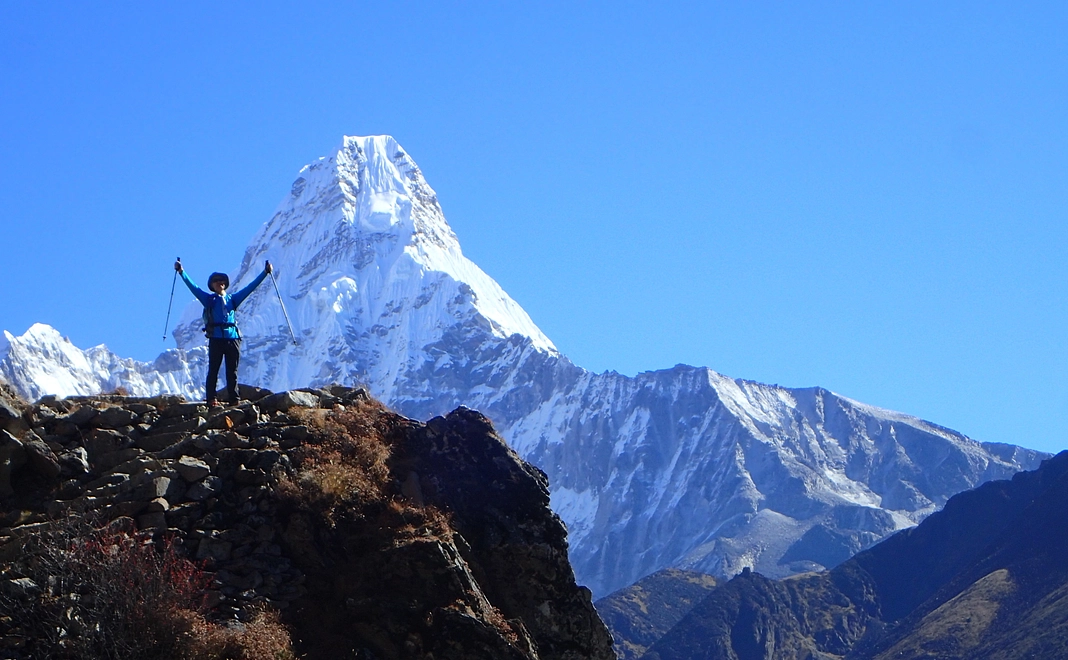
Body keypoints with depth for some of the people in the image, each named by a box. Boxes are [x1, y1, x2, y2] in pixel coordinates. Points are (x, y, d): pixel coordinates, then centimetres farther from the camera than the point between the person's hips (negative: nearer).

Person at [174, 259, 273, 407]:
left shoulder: (232, 299, 20)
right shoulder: (209, 299, 13)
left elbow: (250, 287, 21)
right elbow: (193, 287, 6)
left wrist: (265, 273, 20)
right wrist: (181, 272, -3)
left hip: (233, 338, 3)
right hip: (216, 338, -3)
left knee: (232, 372, 3)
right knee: (213, 370, -5)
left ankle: (234, 400, 2)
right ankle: (211, 399, -7)